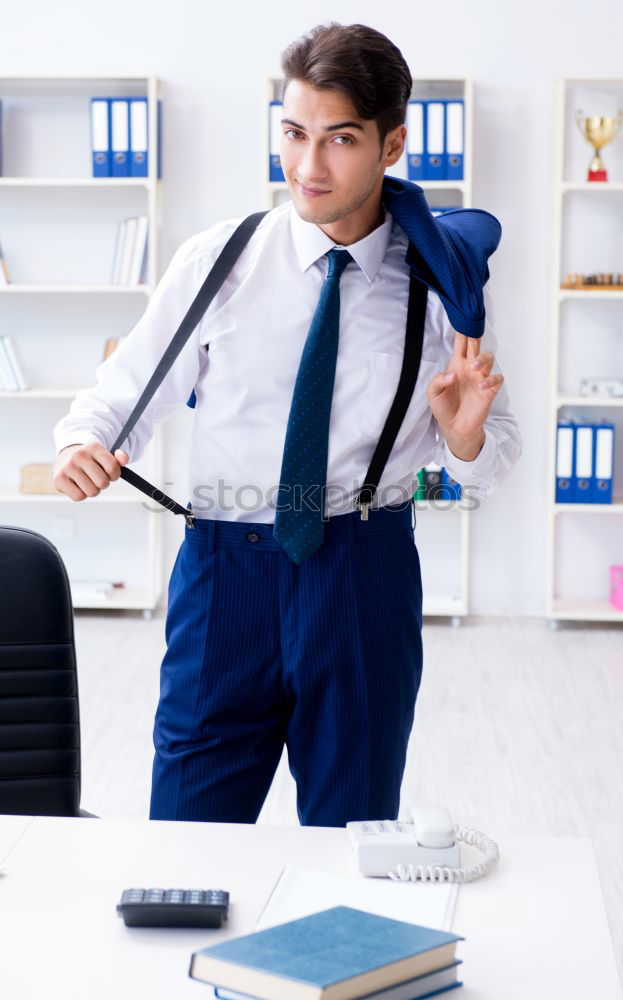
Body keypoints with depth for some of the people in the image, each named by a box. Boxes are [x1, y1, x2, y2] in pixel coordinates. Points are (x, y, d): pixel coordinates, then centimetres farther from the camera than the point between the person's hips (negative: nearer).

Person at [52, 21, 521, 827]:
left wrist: (464, 433, -18)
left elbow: (489, 468, 4)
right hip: (227, 567, 0)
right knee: (191, 835, 4)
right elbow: (125, 392, 3)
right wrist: (81, 443, -17)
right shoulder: (216, 261, -1)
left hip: (365, 575, 1)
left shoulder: (440, 284, 0)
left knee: (354, 838, 15)